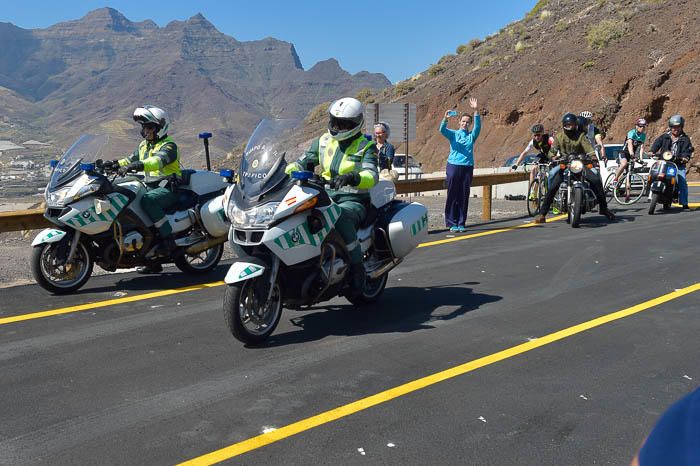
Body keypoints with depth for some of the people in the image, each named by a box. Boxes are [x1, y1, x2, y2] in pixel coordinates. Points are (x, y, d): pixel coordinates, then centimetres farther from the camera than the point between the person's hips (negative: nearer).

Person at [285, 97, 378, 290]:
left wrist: (352, 177, -39)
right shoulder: (323, 141, 14)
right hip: (325, 196, 5)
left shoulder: (366, 146, -1)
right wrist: (287, 172, -10)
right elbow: (303, 161, 13)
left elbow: (371, 175, -17)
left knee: (341, 218, -38)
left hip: (353, 200, -5)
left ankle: (357, 268, -26)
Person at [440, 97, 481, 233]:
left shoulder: (471, 136, 13)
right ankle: (452, 223, 3)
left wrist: (475, 110, -15)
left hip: (467, 167, 2)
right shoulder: (453, 134, 9)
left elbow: (478, 126, -4)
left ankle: (461, 223, 8)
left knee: (464, 197, 3)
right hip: (453, 166, -2)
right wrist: (445, 118, -28)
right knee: (452, 196, -2)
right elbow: (442, 129, -9)